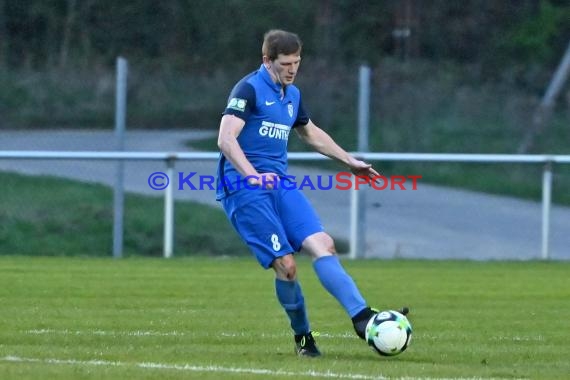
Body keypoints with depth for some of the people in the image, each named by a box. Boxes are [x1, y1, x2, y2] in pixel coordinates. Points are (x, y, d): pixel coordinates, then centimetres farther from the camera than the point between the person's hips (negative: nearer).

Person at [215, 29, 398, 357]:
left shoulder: (292, 95, 17)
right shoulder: (249, 89, -8)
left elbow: (311, 133, 35)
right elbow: (226, 139, -19)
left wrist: (351, 162, 35)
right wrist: (253, 176, -31)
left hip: (280, 184, 7)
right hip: (245, 190, -7)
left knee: (323, 244, -13)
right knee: (286, 264, -14)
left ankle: (362, 317, -20)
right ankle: (303, 336, 4)